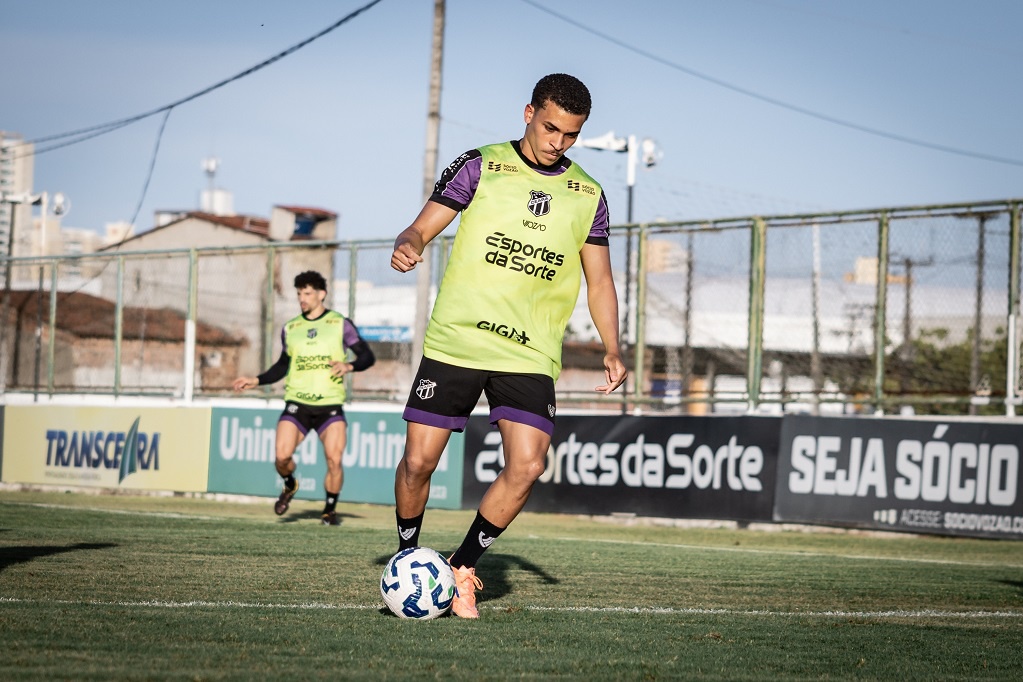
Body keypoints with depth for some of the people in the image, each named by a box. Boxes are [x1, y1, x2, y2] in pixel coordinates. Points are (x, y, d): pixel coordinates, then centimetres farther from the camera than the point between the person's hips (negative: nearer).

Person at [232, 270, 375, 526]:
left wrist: (348, 366, -20)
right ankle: (290, 485, 18)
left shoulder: (341, 324, 2)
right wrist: (257, 380, 13)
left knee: (334, 460, -15)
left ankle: (330, 510, 6)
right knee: (282, 457, -15)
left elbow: (367, 356, 0)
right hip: (297, 403, 2)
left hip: (330, 404, -2)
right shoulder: (290, 329, 12)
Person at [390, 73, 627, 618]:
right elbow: (422, 228, 1)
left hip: (530, 355, 2)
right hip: (454, 342, -2)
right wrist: (406, 246, -23)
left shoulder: (588, 196, 10)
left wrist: (612, 349, 3)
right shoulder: (481, 166, 2)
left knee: (526, 467, -13)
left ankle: (462, 569, 6)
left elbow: (599, 279, 16)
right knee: (418, 461, -5)